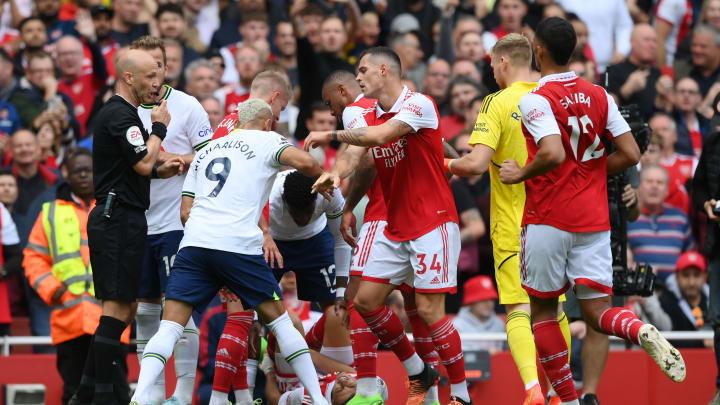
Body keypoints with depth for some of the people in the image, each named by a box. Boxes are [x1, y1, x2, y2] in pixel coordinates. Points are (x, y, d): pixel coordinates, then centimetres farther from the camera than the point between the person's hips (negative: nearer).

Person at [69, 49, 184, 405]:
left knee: (123, 309, 12)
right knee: (118, 308, -10)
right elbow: (143, 163, -20)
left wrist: (160, 170, 12)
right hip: (120, 218, -11)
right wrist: (159, 128, -6)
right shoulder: (120, 115, -13)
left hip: (114, 218, 11)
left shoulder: (117, 112, 20)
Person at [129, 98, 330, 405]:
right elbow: (304, 162, -6)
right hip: (239, 244, -3)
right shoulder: (265, 140, 13)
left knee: (169, 328, -2)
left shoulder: (206, 151, 28)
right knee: (278, 319, 11)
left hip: (194, 242, 3)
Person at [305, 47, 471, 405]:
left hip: (433, 223, -8)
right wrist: (335, 172, -26)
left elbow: (381, 136, -28)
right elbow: (353, 154, -4)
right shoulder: (371, 117, 11)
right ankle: (418, 374, 19)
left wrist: (332, 135, -21)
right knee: (366, 300, 5)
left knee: (428, 309, -12)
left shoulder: (418, 104, -13)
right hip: (395, 227, 8)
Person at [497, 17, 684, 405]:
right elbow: (630, 154, 4)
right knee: (597, 312, 3)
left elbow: (553, 154, -27)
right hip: (594, 220, 5)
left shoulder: (535, 100, -11)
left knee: (543, 310, 11)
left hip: (548, 218, -5)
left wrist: (520, 174, -9)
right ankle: (642, 332, -30)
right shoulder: (599, 96, 7)